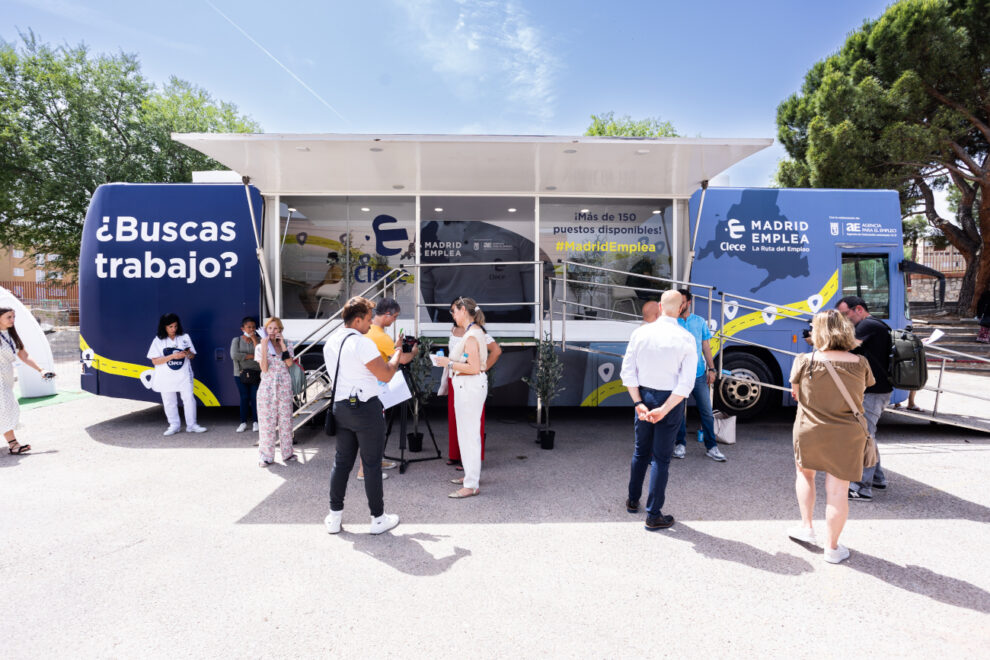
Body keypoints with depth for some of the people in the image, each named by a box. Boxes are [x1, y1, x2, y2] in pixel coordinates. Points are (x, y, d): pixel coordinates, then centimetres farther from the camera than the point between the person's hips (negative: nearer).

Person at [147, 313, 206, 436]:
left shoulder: (185, 337, 5)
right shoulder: (158, 340, -1)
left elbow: (192, 356, 8)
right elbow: (155, 361, -7)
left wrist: (188, 354, -16)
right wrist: (172, 356, -19)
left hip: (184, 376, 1)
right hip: (166, 378, -1)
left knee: (189, 399, -2)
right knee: (169, 402, 6)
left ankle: (191, 425, 6)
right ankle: (174, 426, 18)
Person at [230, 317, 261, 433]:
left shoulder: (258, 339, 2)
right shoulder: (237, 340, 0)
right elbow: (234, 355, -15)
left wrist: (254, 339, -14)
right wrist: (252, 356, -12)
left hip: (256, 373, 0)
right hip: (241, 373, 0)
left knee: (255, 397, 0)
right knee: (244, 398, 2)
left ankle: (255, 422, 11)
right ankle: (243, 423, 12)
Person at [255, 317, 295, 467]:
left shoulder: (287, 344, 6)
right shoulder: (260, 347, 2)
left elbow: (289, 363, -8)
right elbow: (264, 368, -11)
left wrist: (282, 345, -12)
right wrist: (264, 347, -16)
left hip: (284, 386, 1)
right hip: (267, 387, -1)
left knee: (285, 419, 6)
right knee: (267, 420, 0)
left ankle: (287, 452, 17)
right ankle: (266, 456, 8)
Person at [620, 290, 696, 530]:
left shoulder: (641, 332, -5)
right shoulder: (686, 339, -11)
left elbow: (627, 372, -6)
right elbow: (686, 383, -15)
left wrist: (638, 403, -6)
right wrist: (664, 410, -15)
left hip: (643, 395, 3)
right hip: (670, 401, -3)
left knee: (640, 451, 20)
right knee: (661, 458, 5)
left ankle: (633, 500, 36)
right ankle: (653, 515, 13)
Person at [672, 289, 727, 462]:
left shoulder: (700, 322, 5)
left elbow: (706, 346, 10)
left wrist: (711, 369, 5)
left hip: (699, 374, 2)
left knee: (707, 411, 5)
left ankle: (711, 447, 15)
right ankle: (680, 444, 22)